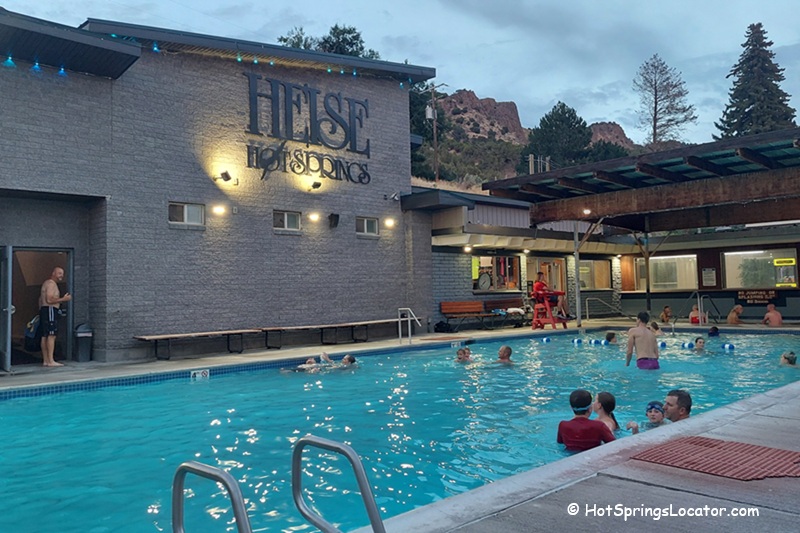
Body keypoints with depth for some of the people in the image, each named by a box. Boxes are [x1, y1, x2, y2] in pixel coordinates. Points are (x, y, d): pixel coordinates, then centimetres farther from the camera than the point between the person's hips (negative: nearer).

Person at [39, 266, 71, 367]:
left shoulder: (46, 283, 23)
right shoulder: (51, 283, -9)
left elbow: (41, 300, 24)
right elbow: (49, 300, -20)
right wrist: (63, 299, -16)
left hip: (44, 310, 11)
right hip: (50, 310, -11)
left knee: (45, 336, 8)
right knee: (51, 335, -13)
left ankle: (45, 360, 9)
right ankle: (51, 361, -17)